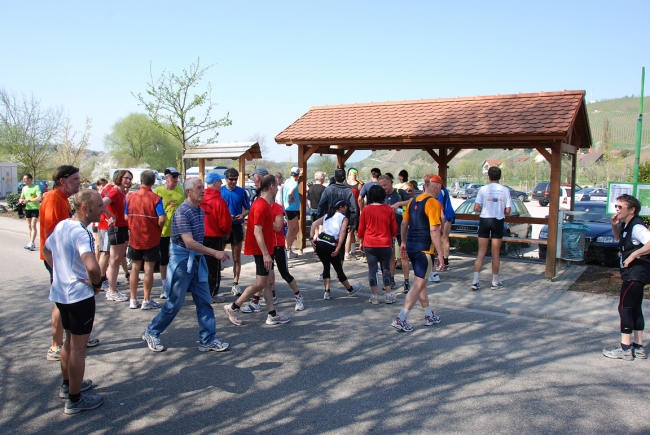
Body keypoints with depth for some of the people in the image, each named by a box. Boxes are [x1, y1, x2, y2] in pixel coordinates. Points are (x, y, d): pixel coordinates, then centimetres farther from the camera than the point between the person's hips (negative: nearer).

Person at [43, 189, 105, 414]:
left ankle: (67, 385, 40)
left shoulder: (61, 225, 5)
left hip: (61, 292, 9)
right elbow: (92, 267, -39)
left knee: (69, 341, 24)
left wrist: (59, 272, 14)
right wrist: (97, 283, -18)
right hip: (79, 296, -9)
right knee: (78, 348, 4)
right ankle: (75, 399, 16)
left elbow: (46, 250, 21)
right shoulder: (81, 233, -25)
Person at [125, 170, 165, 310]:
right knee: (148, 269, 4)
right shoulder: (155, 198, -13)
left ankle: (133, 300, 20)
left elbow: (126, 217, 4)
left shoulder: (131, 196, -2)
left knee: (134, 268, 13)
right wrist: (158, 229, 0)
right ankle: (146, 301, 10)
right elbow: (162, 219, -20)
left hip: (134, 238, 4)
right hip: (151, 239, -4)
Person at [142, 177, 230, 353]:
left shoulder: (200, 210, 7)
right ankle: (151, 333, 24)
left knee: (204, 301, 6)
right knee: (174, 303, 4)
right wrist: (215, 252, -29)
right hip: (182, 260, -7)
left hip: (197, 260, 8)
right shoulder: (182, 212, -18)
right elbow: (189, 242, -26)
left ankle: (208, 340, 13)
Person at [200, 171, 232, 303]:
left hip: (201, 236, 6)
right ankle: (212, 293, 9)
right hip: (215, 237, -6)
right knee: (214, 266, 4)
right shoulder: (219, 201, -19)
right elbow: (225, 222, -16)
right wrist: (227, 232, 3)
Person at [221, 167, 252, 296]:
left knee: (236, 257, 7)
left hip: (237, 226, 1)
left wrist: (242, 215, -16)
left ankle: (235, 284, 15)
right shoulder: (219, 191, -2)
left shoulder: (242, 191, 0)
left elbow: (248, 208, 4)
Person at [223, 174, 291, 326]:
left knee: (265, 282, 11)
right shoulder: (261, 205, -19)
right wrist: (265, 254, -24)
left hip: (265, 249, 10)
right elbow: (257, 231, -23)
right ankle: (233, 308, 6)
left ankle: (272, 315, 17)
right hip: (262, 251, -10)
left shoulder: (265, 204, 11)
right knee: (260, 283, -4)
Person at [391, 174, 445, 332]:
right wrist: (440, 253, -15)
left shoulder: (413, 201, 10)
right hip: (424, 248, -8)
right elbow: (434, 230, -19)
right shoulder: (434, 203, -13)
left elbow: (404, 224, 14)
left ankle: (429, 316, 31)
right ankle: (401, 319, -4)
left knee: (421, 281, 18)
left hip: (411, 246, 8)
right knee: (419, 284, -1)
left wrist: (403, 242, 24)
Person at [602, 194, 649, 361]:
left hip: (636, 273, -10)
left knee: (624, 308, -5)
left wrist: (634, 255, -27)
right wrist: (614, 226, 10)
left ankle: (625, 348, 0)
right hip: (633, 273, 10)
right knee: (635, 309, 14)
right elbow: (618, 238, 28)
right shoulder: (626, 225, 9)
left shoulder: (636, 226, -20)